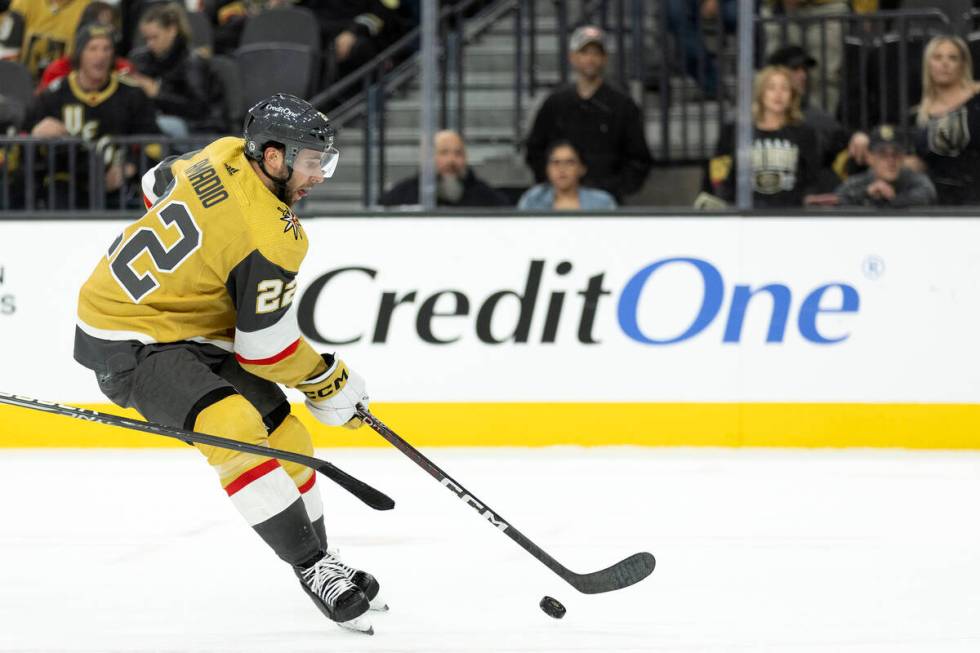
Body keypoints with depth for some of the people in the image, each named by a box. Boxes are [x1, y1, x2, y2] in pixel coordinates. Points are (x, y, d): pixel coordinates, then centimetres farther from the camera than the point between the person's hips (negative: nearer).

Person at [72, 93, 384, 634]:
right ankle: (312, 568, -28)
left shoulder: (225, 155, -4)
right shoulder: (270, 239, -27)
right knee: (234, 427, -32)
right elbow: (265, 347, -18)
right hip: (127, 345, -10)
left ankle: (319, 563, 24)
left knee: (285, 439, 10)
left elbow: (159, 184, 16)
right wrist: (327, 380, -2)